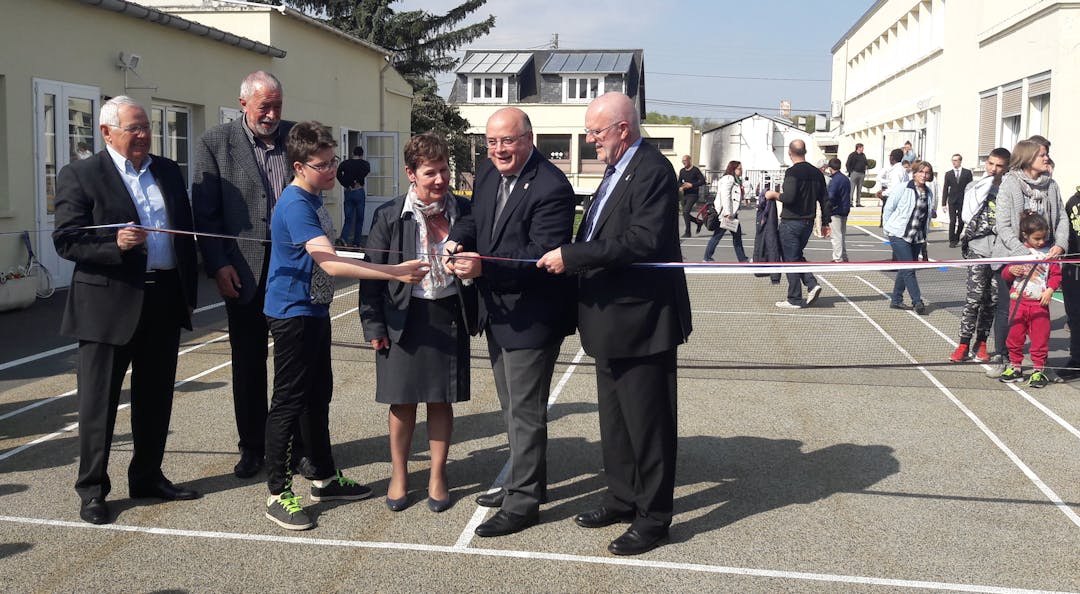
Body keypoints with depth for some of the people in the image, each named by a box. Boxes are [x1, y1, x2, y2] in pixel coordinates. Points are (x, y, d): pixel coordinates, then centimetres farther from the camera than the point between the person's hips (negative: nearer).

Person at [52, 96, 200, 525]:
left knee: (156, 397, 14)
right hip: (109, 303, -5)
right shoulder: (80, 176, -3)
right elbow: (67, 240, -10)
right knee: (98, 401, 2)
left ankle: (147, 477, 28)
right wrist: (114, 244, -27)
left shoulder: (168, 171, 13)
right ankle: (92, 490, 13)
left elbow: (186, 233, 15)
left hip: (164, 301, 5)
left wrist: (189, 292, 12)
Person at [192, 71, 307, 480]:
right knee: (248, 365, 10)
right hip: (244, 272, -1)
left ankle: (299, 445, 20)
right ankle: (252, 446, 23)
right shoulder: (215, 143, -1)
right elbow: (205, 211, -2)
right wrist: (218, 265, -9)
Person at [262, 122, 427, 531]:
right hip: (292, 314, -9)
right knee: (288, 402, -3)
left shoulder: (313, 199, 9)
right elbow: (332, 264, -32)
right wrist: (395, 273, -35)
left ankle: (325, 479, 29)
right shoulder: (295, 205, -22)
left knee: (318, 396, 16)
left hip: (314, 311, 10)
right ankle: (278, 494, 6)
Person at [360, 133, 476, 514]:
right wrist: (374, 325, -5)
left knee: (441, 400, 10)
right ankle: (398, 473, 28)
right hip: (404, 316, -1)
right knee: (403, 400, 10)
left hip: (448, 316, 1)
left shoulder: (463, 212, -1)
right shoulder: (389, 216, -6)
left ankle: (437, 476, 25)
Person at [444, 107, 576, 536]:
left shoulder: (551, 188, -22)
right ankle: (526, 481, 38)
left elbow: (543, 255, -27)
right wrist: (457, 241, -9)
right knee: (512, 407, 21)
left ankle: (523, 501, 13)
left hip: (532, 316, -9)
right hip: (498, 312, 9)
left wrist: (484, 267, -36)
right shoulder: (487, 174, 5)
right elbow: (476, 220, 14)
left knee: (526, 412, 1)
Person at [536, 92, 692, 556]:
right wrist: (568, 256, 1)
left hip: (641, 321, -10)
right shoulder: (616, 171, 14)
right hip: (612, 321, 10)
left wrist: (572, 256, -24)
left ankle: (653, 518, 16)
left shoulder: (652, 171, -16)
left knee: (647, 423, 3)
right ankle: (622, 499, 34)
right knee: (614, 418, 19)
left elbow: (643, 242, -27)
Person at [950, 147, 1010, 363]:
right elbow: (967, 215, -6)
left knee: (993, 300, 6)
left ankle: (981, 344, 17)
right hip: (978, 249, -1)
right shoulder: (975, 187, 5)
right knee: (975, 297, -7)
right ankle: (964, 345, -2)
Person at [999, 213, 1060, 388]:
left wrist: (1050, 290, -9)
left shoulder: (1048, 253, 2)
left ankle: (1038, 370, 11)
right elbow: (1004, 275, 9)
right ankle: (1015, 367, 21)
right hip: (1018, 301, 1)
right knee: (1015, 335, 8)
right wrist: (1011, 270, -12)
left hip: (1040, 302, -1)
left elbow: (1056, 274, 5)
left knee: (1040, 338, 1)